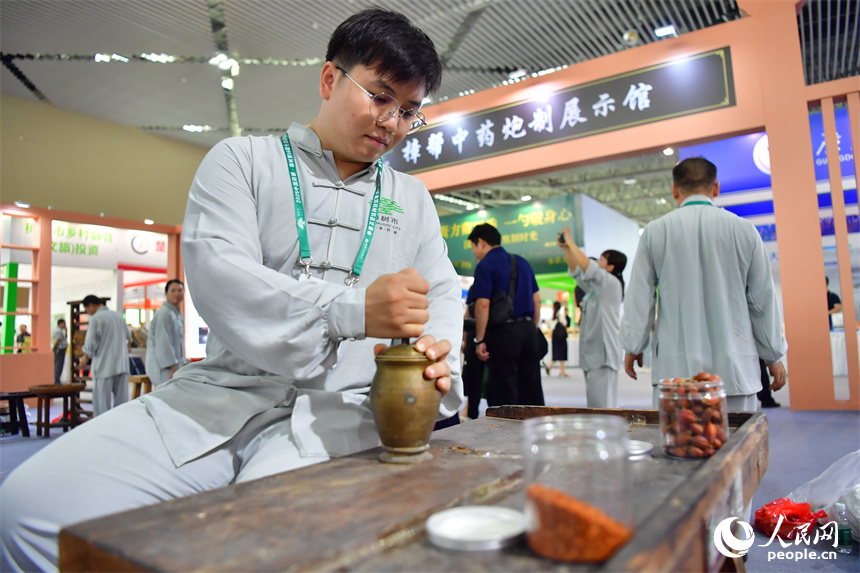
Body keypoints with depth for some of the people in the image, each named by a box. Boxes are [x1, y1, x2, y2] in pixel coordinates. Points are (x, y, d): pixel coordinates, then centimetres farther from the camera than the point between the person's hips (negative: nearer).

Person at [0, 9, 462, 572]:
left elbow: (443, 293, 14)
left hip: (340, 410, 0)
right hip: (221, 395, 1)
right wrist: (352, 309, -22)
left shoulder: (413, 198, 18)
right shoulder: (242, 160, 8)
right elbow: (215, 271, -9)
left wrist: (436, 355, -11)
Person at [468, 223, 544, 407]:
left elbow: (483, 304, -15)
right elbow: (537, 299, 16)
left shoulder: (485, 265, -6)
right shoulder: (521, 262, 16)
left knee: (504, 394, 1)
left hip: (503, 331, -7)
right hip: (528, 328, 7)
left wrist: (479, 340, -11)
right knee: (532, 389, 13)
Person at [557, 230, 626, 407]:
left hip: (603, 352, -10)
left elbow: (588, 267, -20)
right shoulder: (595, 286, 19)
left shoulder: (611, 283, -8)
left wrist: (571, 243, -13)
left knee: (601, 404, -12)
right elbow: (576, 270, 24)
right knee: (593, 404, 11)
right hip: (592, 353, 10)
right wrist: (566, 248, 13)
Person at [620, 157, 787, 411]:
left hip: (675, 366, -1)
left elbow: (639, 297, 3)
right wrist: (774, 356, 19)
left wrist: (633, 347, 14)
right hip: (734, 366, 1)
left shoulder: (655, 231, 0)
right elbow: (763, 299, 8)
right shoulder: (744, 230, 2)